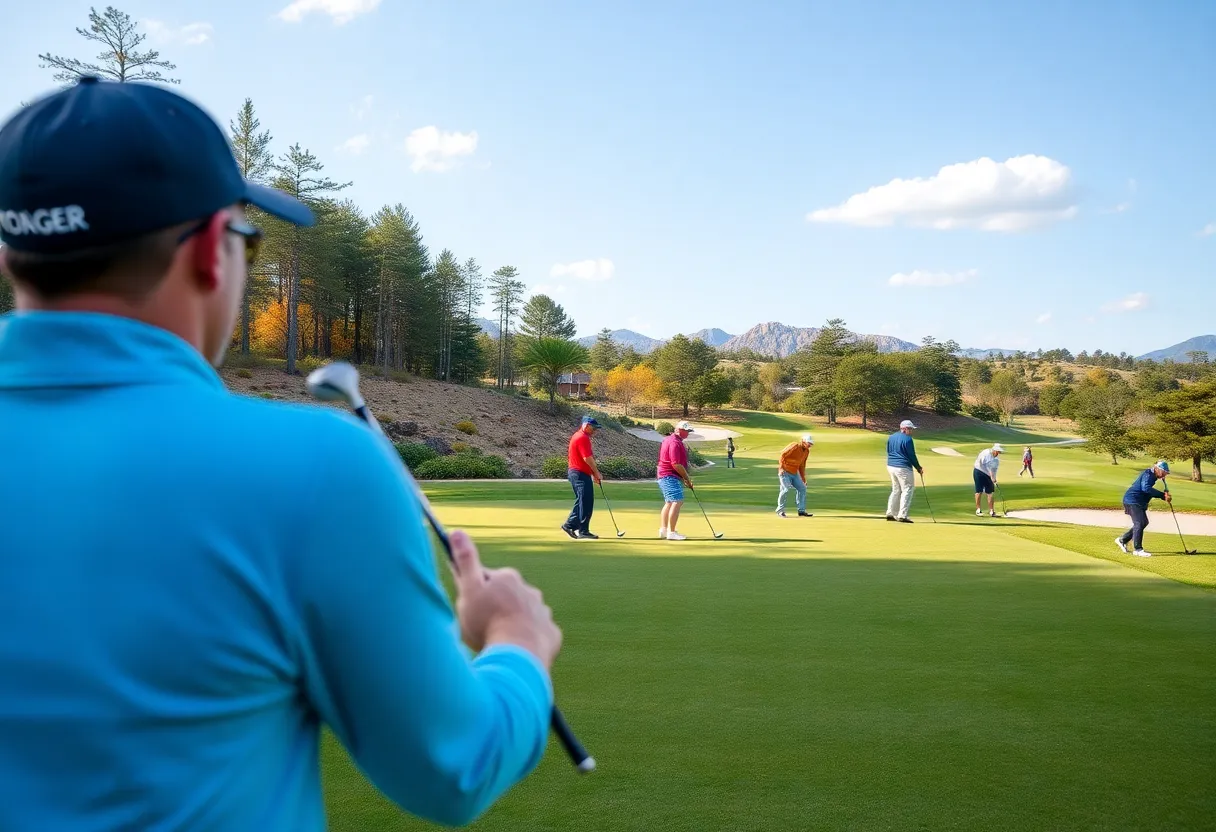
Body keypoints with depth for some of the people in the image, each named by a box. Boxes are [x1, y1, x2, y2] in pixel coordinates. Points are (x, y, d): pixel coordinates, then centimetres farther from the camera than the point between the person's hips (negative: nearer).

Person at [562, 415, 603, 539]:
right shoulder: (583, 438, -15)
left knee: (582, 501, 17)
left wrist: (593, 474, 18)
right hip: (581, 474, -11)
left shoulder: (577, 436, 18)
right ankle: (583, 531, -5)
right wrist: (597, 473, -13)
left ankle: (569, 525, 20)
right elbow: (587, 458, -21)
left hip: (574, 472, 11)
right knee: (586, 502, -7)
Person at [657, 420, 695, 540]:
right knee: (677, 501, -15)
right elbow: (676, 464, -22)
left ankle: (663, 530, 19)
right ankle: (671, 532, -16)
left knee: (669, 502, 17)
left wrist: (685, 477, 18)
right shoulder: (675, 442, -17)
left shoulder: (670, 440, 17)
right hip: (670, 476, -11)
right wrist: (687, 478, -12)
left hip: (664, 476, 11)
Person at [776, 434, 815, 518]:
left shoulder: (806, 451, 10)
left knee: (802, 488, 4)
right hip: (785, 472, -8)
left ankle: (801, 511, 14)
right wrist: (781, 468, -24)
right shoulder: (794, 446, -15)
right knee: (786, 489, -18)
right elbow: (782, 455, -17)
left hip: (794, 473, 8)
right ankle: (780, 510, -6)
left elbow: (802, 465, 19)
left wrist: (803, 478, 18)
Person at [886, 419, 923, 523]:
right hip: (903, 468, -8)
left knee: (896, 490, 18)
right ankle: (902, 515, -5)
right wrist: (918, 468, 1)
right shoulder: (907, 439, -15)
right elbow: (912, 456, -11)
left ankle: (891, 513, 16)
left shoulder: (891, 437, 10)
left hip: (891, 466, 8)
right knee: (907, 490, 0)